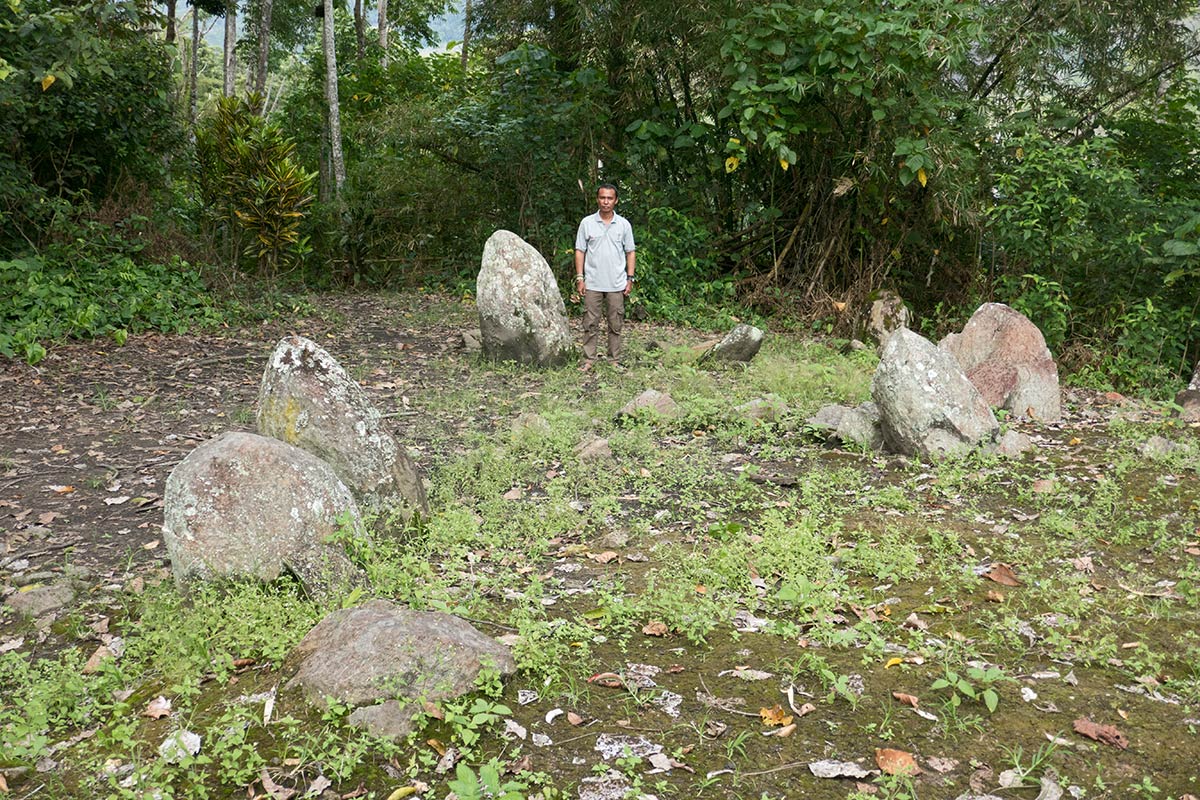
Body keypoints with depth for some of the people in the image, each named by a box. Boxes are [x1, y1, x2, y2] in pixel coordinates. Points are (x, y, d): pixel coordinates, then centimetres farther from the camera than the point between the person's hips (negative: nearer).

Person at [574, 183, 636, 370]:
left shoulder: (624, 224, 4)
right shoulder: (587, 223, 2)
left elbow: (630, 252, 7)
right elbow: (580, 251, 3)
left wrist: (630, 279, 1)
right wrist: (579, 278, -3)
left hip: (616, 284, 1)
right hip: (592, 283, -1)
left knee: (616, 324, 6)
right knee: (590, 324, 2)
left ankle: (615, 360, 14)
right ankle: (588, 360, 7)